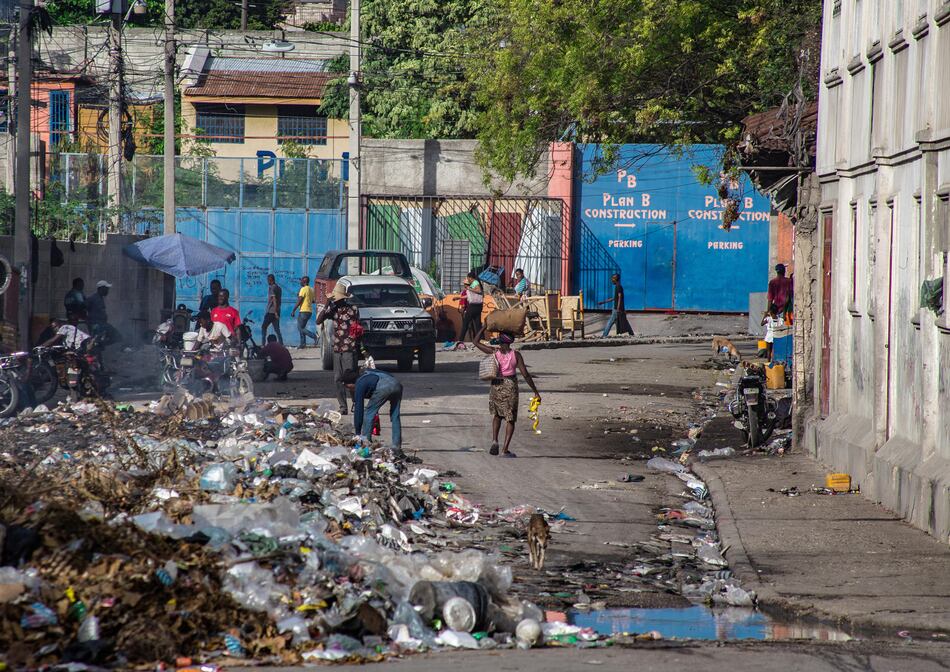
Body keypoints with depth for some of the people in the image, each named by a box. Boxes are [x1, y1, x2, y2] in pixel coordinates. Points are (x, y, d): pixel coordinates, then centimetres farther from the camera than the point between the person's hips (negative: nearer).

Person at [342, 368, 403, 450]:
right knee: (395, 417, 17)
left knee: (368, 414, 7)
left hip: (383, 388, -8)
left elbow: (358, 408, 12)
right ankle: (397, 445, 16)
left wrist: (358, 432, 15)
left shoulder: (359, 385, 13)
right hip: (397, 384, 8)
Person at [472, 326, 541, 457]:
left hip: (496, 386, 2)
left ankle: (495, 441, 2)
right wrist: (535, 391, -5)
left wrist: (485, 326, 10)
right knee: (511, 419, 9)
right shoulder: (516, 355, -10)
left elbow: (476, 342, 4)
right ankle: (505, 450, 0)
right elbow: (525, 374, -11)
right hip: (511, 387, -2)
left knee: (496, 414, 24)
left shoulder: (494, 352, -8)